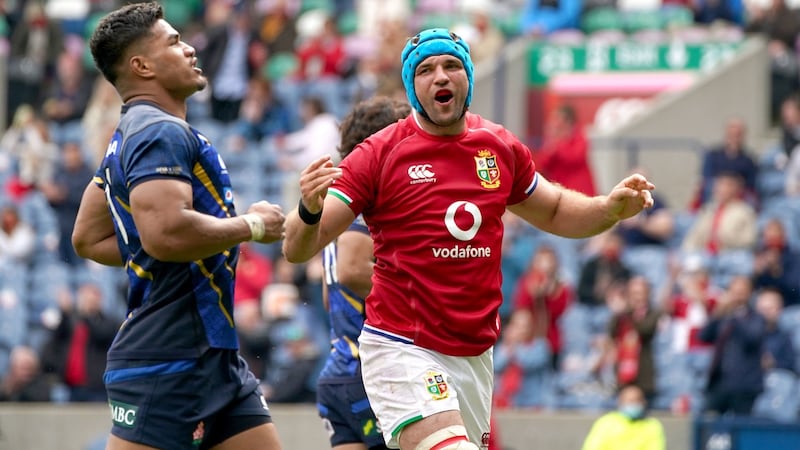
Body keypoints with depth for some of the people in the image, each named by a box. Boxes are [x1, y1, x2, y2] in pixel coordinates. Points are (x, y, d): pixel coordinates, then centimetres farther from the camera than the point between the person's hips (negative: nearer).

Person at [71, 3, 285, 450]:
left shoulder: (132, 136, 19)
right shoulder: (162, 133, -13)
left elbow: (89, 239, 27)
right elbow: (164, 231, -29)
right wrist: (251, 225, -14)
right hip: (168, 365, -10)